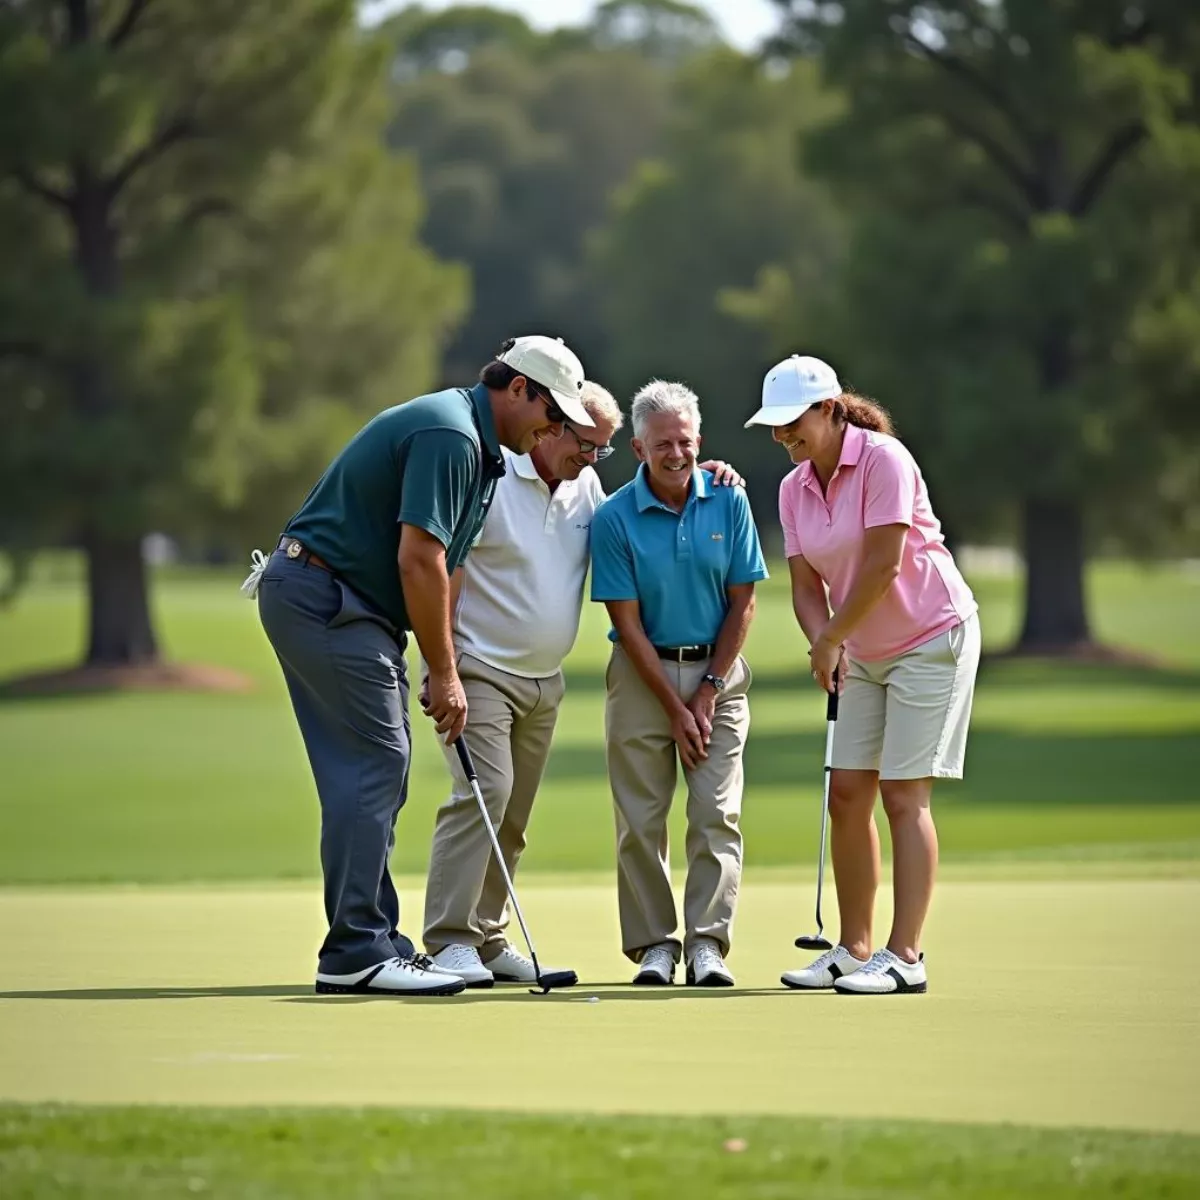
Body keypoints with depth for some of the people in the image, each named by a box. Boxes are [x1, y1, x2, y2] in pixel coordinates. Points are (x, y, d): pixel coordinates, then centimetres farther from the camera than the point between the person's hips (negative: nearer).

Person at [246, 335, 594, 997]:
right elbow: (419, 562, -21)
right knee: (374, 763, -12)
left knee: (369, 769, 9)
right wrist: (444, 674, -14)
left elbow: (431, 565, 20)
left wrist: (441, 666, 14)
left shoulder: (471, 442, 17)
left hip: (345, 605, 11)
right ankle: (354, 954, -13)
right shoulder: (449, 434, -16)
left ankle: (372, 940, 12)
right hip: (323, 596, -11)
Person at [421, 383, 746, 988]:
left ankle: (488, 940, 13)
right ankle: (449, 941, -17)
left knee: (513, 814, 7)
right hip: (481, 668, -7)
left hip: (544, 680, 7)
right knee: (484, 793, -18)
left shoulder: (586, 485, 10)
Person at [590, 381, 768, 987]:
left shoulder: (729, 503, -3)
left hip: (718, 672, 1)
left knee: (717, 815, -6)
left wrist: (708, 691, -5)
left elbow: (742, 603, 1)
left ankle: (707, 943, -5)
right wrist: (674, 708, -9)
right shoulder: (614, 518, -9)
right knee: (641, 820, -2)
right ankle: (653, 945, 5)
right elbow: (628, 623, -7)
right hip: (642, 675, -1)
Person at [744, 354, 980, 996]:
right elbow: (806, 586, 2)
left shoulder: (883, 459, -19)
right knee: (847, 795, 3)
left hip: (932, 636, -8)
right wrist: (825, 643, -17)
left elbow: (883, 564, -22)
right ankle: (854, 948, 10)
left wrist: (832, 640, -14)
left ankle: (904, 956, -12)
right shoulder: (793, 489, 4)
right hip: (865, 652, 8)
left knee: (904, 796, -11)